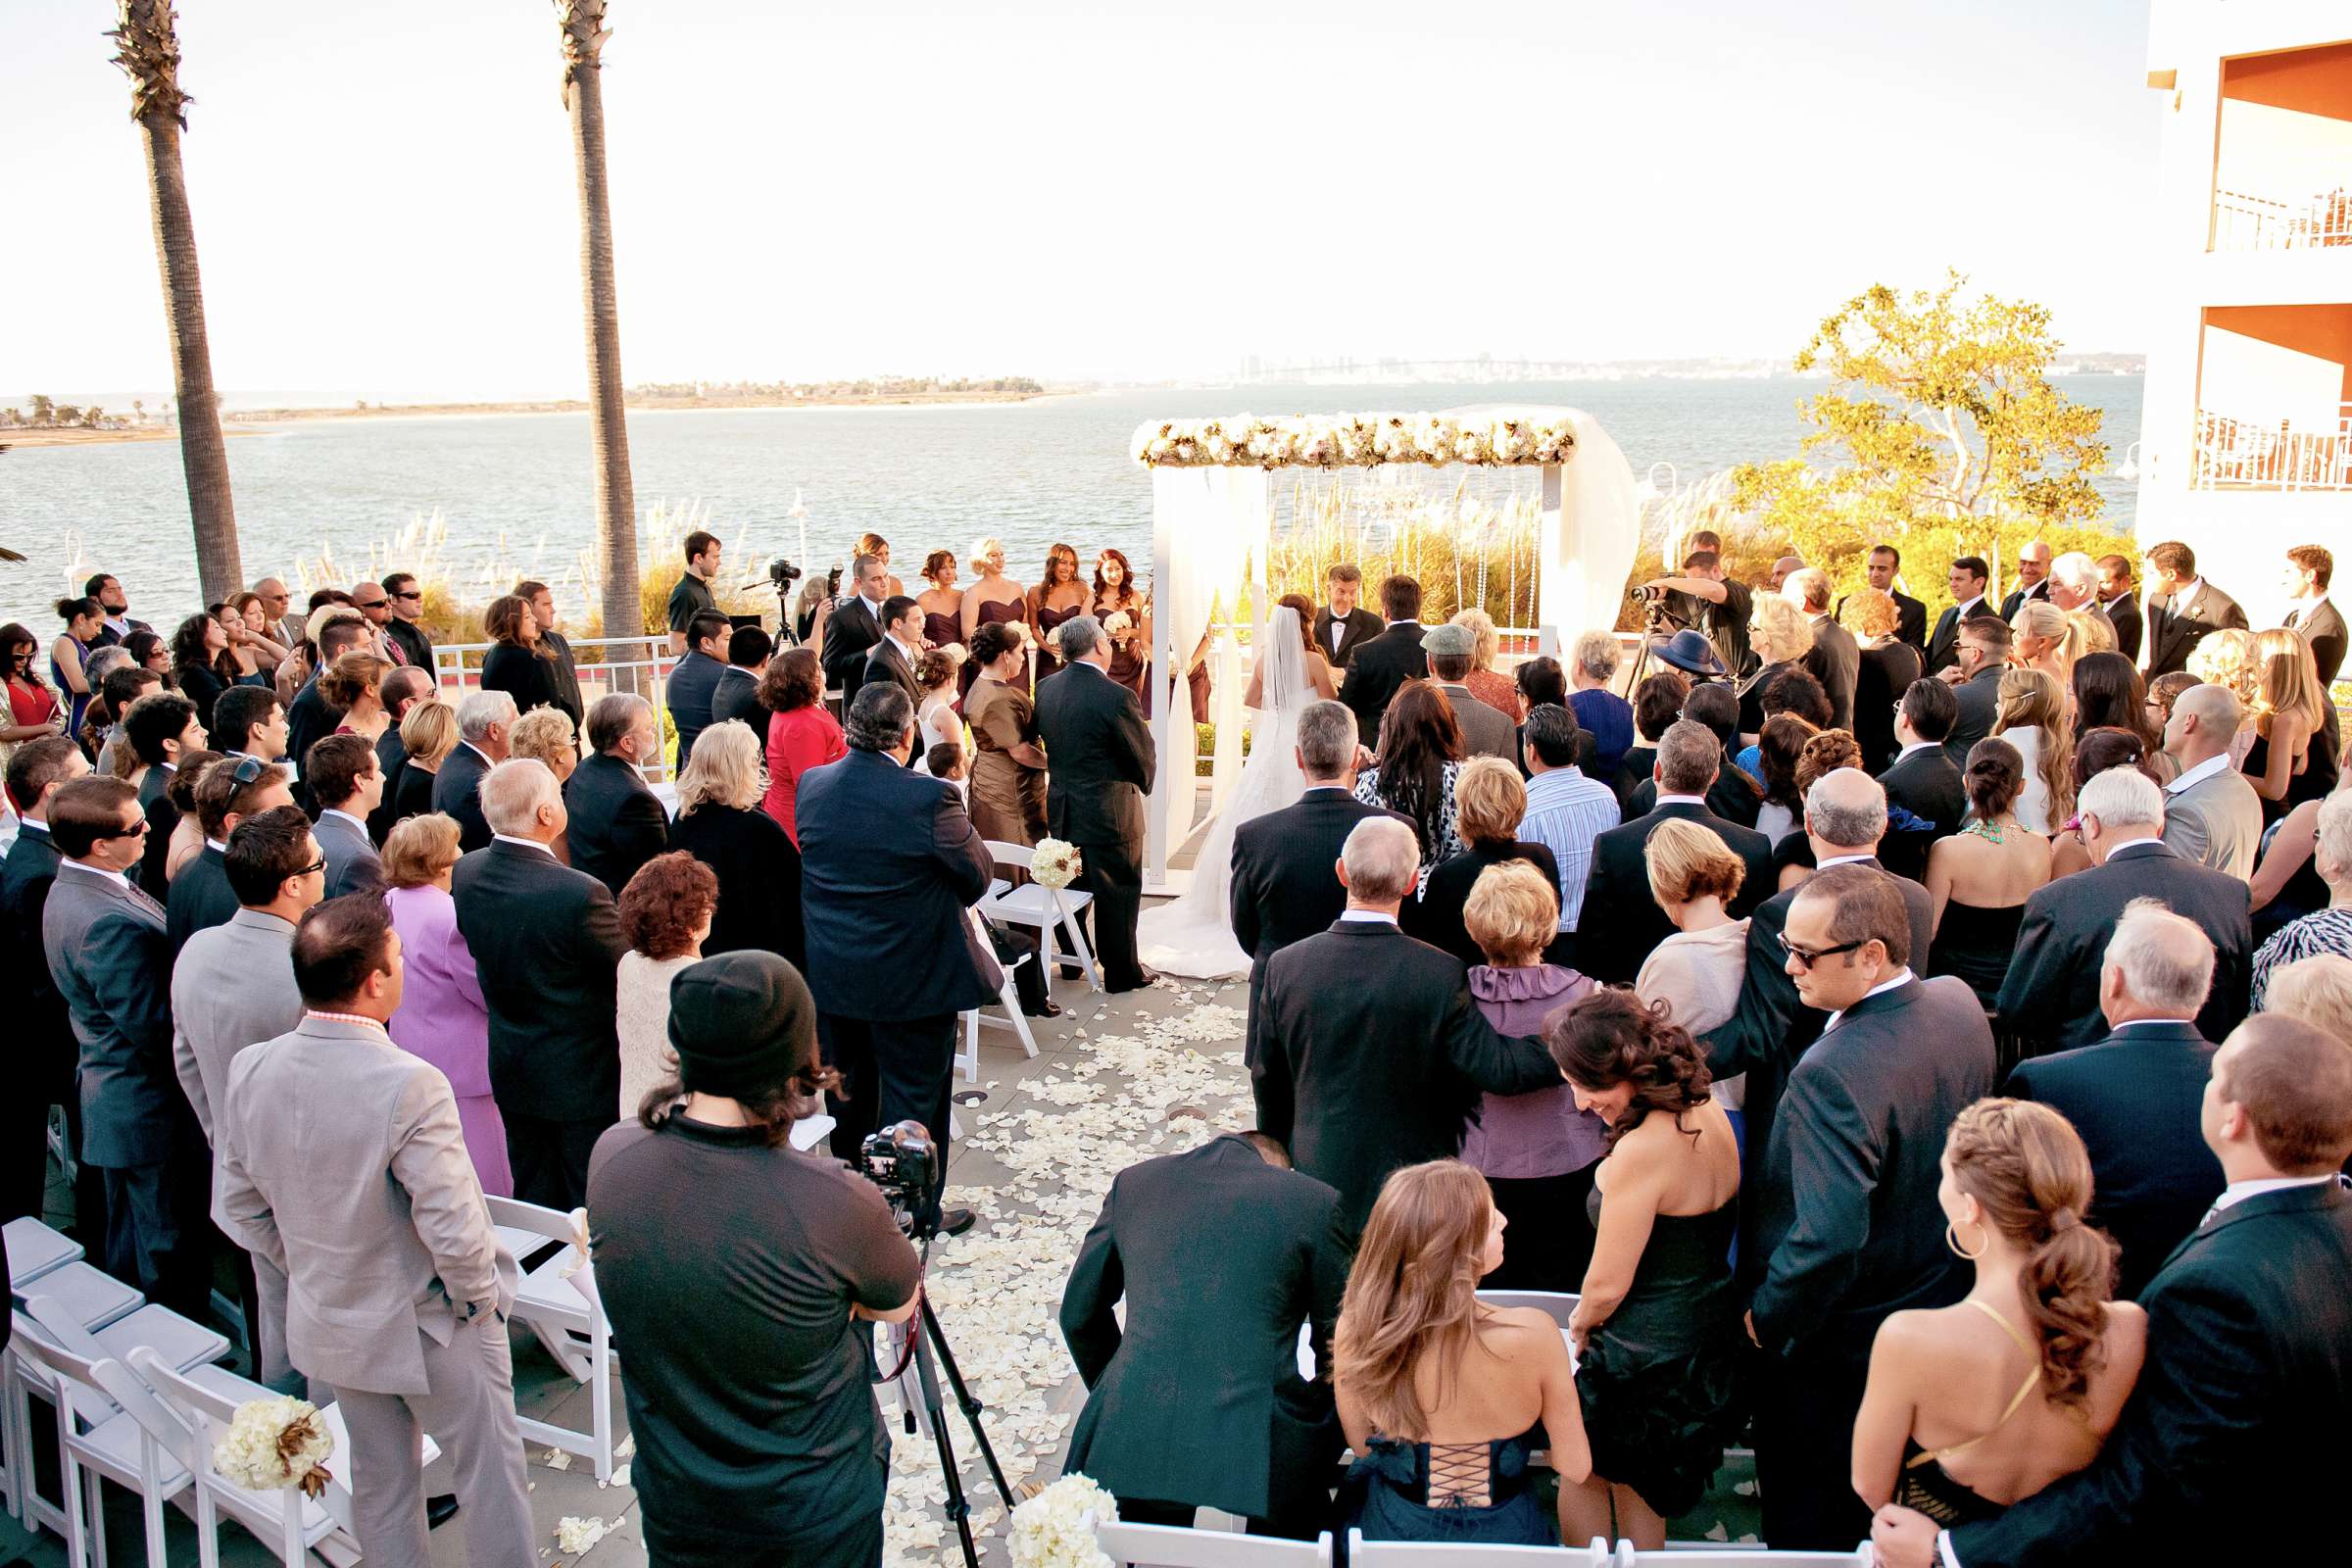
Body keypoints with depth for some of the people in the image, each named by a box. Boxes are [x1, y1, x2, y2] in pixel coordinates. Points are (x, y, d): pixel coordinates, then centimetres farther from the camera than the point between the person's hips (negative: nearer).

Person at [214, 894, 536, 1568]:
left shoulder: (249, 1071, -12)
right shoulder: (410, 1086, -32)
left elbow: (239, 1210, 1)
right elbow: (455, 1233, -29)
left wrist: (314, 1271, 14)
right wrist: (479, 1298, -9)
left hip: (329, 1327, 6)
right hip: (428, 1330, -6)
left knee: (379, 1483, 24)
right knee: (490, 1476, 15)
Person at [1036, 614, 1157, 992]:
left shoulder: (1045, 689, -4)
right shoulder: (1115, 696, -23)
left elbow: (1048, 745, 7)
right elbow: (1145, 757, -13)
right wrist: (1144, 781, 8)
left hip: (1061, 808, 6)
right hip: (1109, 813, -6)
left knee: (1073, 886, 22)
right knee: (1119, 892, 10)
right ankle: (1121, 971, 22)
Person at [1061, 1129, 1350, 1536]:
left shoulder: (1133, 1182, 13)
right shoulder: (1315, 1202, 5)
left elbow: (1078, 1315, 21)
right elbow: (1337, 1345, 11)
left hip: (1132, 1442, 3)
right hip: (1259, 1447, -2)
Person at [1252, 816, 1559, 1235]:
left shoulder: (1284, 965, -10)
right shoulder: (1440, 974, -20)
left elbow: (1268, 1084, 1)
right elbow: (1498, 1069, -19)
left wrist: (1281, 1154, 17)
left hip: (1318, 1177, 3)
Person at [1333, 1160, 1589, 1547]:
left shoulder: (1354, 1329, -21)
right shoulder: (1533, 1332, -27)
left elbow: (1363, 1447, -4)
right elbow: (1575, 1467, -13)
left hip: (1394, 1531, 1)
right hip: (1505, 1538, -1)